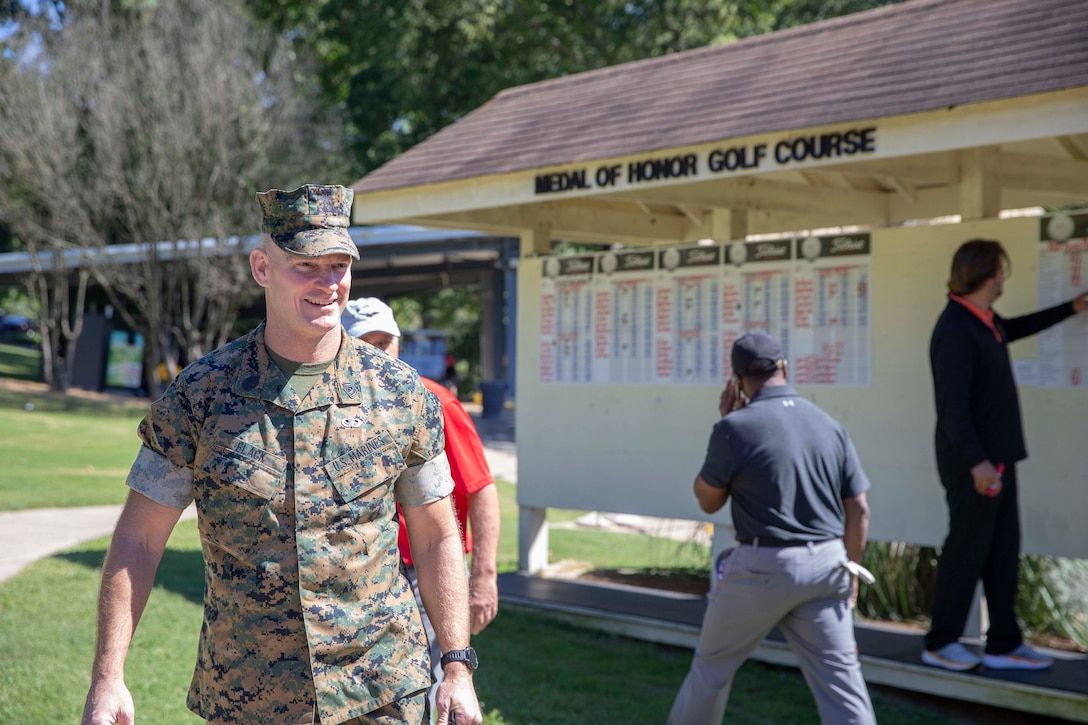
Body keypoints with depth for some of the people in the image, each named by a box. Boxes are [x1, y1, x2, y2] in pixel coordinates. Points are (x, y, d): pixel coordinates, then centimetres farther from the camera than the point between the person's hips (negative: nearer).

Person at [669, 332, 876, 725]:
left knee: (712, 663, 17)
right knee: (841, 680, 4)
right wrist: (848, 572, 17)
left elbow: (708, 500, 3)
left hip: (761, 569, -4)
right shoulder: (829, 425, 5)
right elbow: (858, 509, 7)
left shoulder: (737, 427, -10)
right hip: (824, 566, 4)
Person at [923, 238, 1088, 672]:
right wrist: (976, 461, -31)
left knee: (1003, 553, 12)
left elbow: (1016, 328, 36)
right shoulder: (955, 331, -19)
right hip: (974, 463, -10)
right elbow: (952, 406, -25)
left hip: (997, 458, 10)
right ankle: (940, 644, 11)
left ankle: (1003, 645, 19)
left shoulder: (985, 322, 11)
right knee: (967, 552, -1)